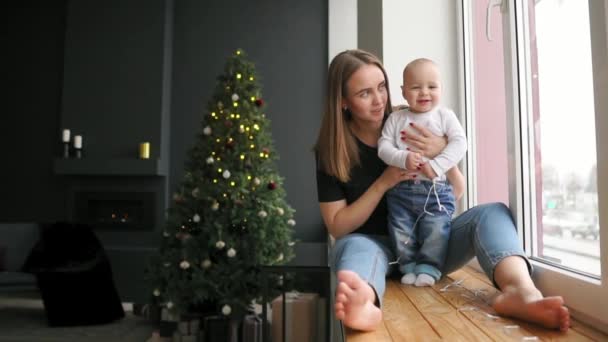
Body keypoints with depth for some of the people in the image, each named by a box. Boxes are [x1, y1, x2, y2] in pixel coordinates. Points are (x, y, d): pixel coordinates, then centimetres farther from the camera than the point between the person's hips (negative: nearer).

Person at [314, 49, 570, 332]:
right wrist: (383, 183, -17)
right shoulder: (330, 150, -4)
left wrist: (442, 151, -16)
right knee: (354, 245, -34)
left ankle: (520, 291, -51)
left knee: (492, 212, -21)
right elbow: (337, 227, -5)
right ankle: (364, 300, -70)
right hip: (380, 247, -2)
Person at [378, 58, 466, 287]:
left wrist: (436, 165, -23)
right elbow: (383, 146, -3)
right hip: (401, 189, 2)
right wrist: (403, 159, -23)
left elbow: (459, 144, -9)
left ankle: (428, 268, 14)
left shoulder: (445, 116, 2)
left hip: (437, 190, -1)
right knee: (401, 231, 4)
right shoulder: (396, 119, 5)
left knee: (436, 230, -5)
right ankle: (409, 266, 23)